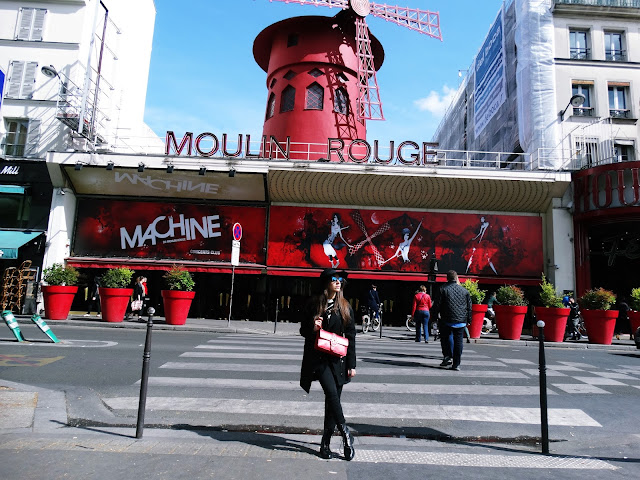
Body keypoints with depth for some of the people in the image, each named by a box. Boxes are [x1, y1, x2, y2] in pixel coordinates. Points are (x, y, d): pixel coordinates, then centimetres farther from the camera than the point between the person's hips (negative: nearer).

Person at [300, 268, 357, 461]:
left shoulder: (345, 306, 5)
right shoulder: (314, 304, 1)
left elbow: (351, 336, 6)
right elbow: (303, 331, 8)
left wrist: (351, 364, 2)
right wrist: (313, 327, -16)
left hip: (338, 359, 2)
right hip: (319, 357, -2)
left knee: (333, 399, 5)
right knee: (332, 393, -18)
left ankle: (326, 443, 19)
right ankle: (345, 434, -2)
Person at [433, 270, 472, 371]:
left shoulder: (443, 289, -2)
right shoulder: (464, 290, 8)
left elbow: (438, 305, -3)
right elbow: (469, 307, 12)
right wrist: (468, 320, 19)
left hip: (447, 320, -2)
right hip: (461, 321, 3)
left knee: (445, 338, 11)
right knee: (458, 341, 5)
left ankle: (448, 357, -1)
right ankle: (456, 364, 6)